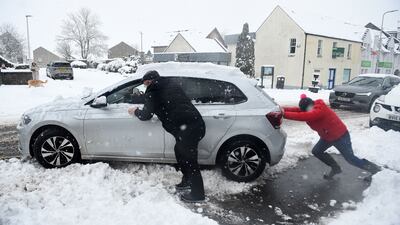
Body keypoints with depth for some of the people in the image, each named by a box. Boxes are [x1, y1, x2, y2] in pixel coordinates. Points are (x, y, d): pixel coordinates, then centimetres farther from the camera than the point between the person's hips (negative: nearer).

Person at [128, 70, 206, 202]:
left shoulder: (153, 92, -2)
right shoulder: (171, 85, 20)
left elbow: (146, 115, 3)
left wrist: (135, 111, 22)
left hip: (187, 129, -8)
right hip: (196, 123, 9)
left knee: (190, 161, 5)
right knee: (180, 151, 25)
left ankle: (197, 194, 19)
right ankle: (187, 181, 40)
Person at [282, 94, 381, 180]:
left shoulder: (319, 110, -35)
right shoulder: (312, 110, -7)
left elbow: (302, 116, -47)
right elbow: (296, 110, -14)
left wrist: (284, 114, -48)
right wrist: (283, 109, -30)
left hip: (341, 136, -8)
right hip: (327, 137, 8)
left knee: (350, 158, 4)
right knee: (316, 151, 4)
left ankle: (375, 169, 28)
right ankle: (336, 168, 24)